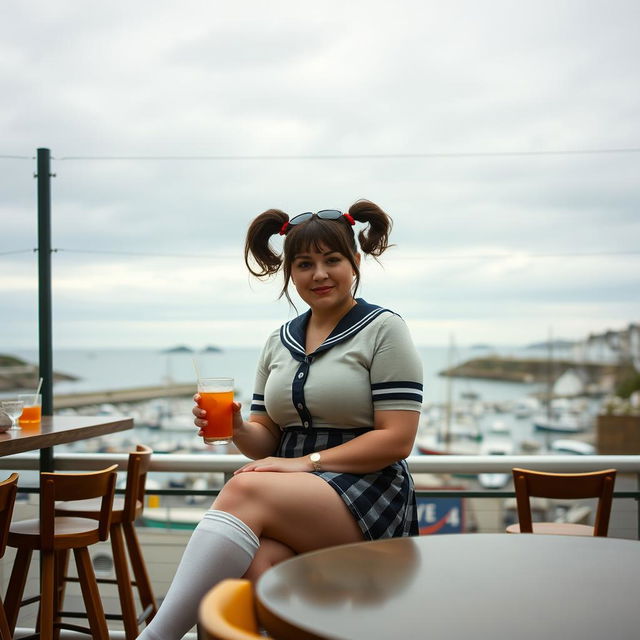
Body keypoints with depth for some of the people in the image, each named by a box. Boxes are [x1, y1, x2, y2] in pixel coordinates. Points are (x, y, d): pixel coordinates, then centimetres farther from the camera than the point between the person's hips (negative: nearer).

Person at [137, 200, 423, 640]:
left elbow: (397, 439, -8)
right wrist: (238, 430, -6)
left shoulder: (383, 329, 0)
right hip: (291, 497, 4)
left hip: (365, 493, -4)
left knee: (244, 491, -31)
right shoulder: (280, 342, 16)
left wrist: (306, 462, -15)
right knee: (258, 565, -33)